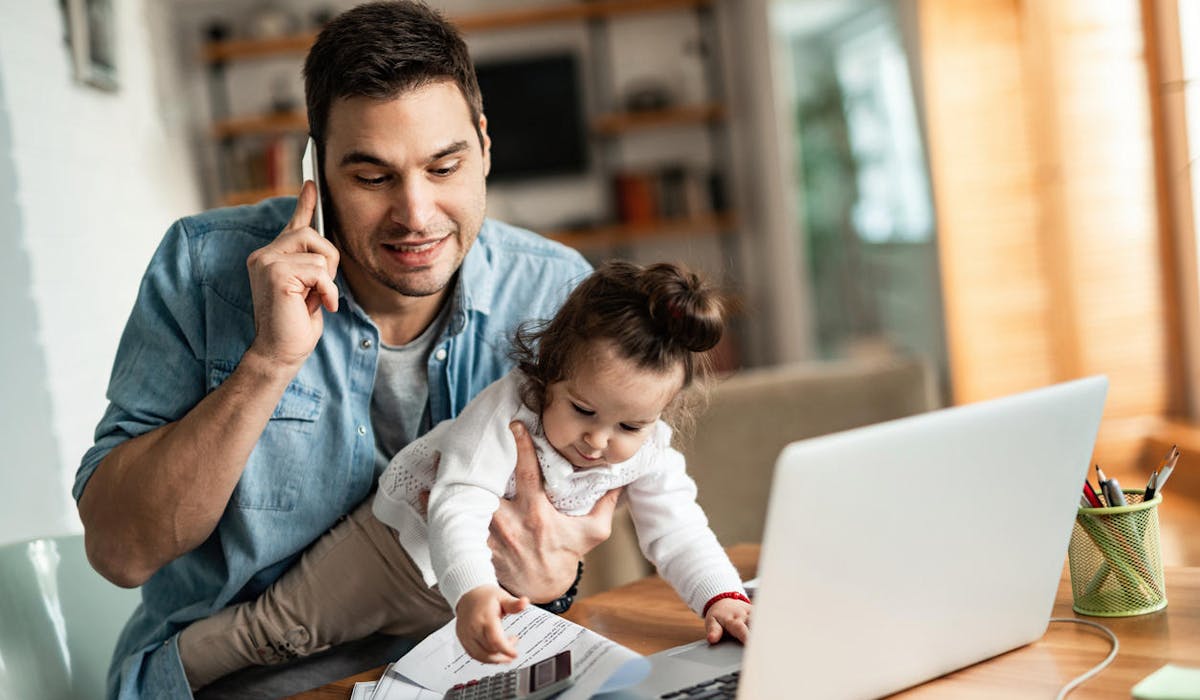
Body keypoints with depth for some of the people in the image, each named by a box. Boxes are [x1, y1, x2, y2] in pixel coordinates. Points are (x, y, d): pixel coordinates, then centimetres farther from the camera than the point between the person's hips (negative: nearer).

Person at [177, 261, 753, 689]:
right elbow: (459, 510, -44)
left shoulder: (649, 454, -19)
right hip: (412, 539, -5)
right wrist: (470, 591, -61)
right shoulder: (505, 410, -35)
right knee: (282, 627, -4)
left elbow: (677, 533, -15)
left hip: (509, 580, 5)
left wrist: (722, 597, -33)